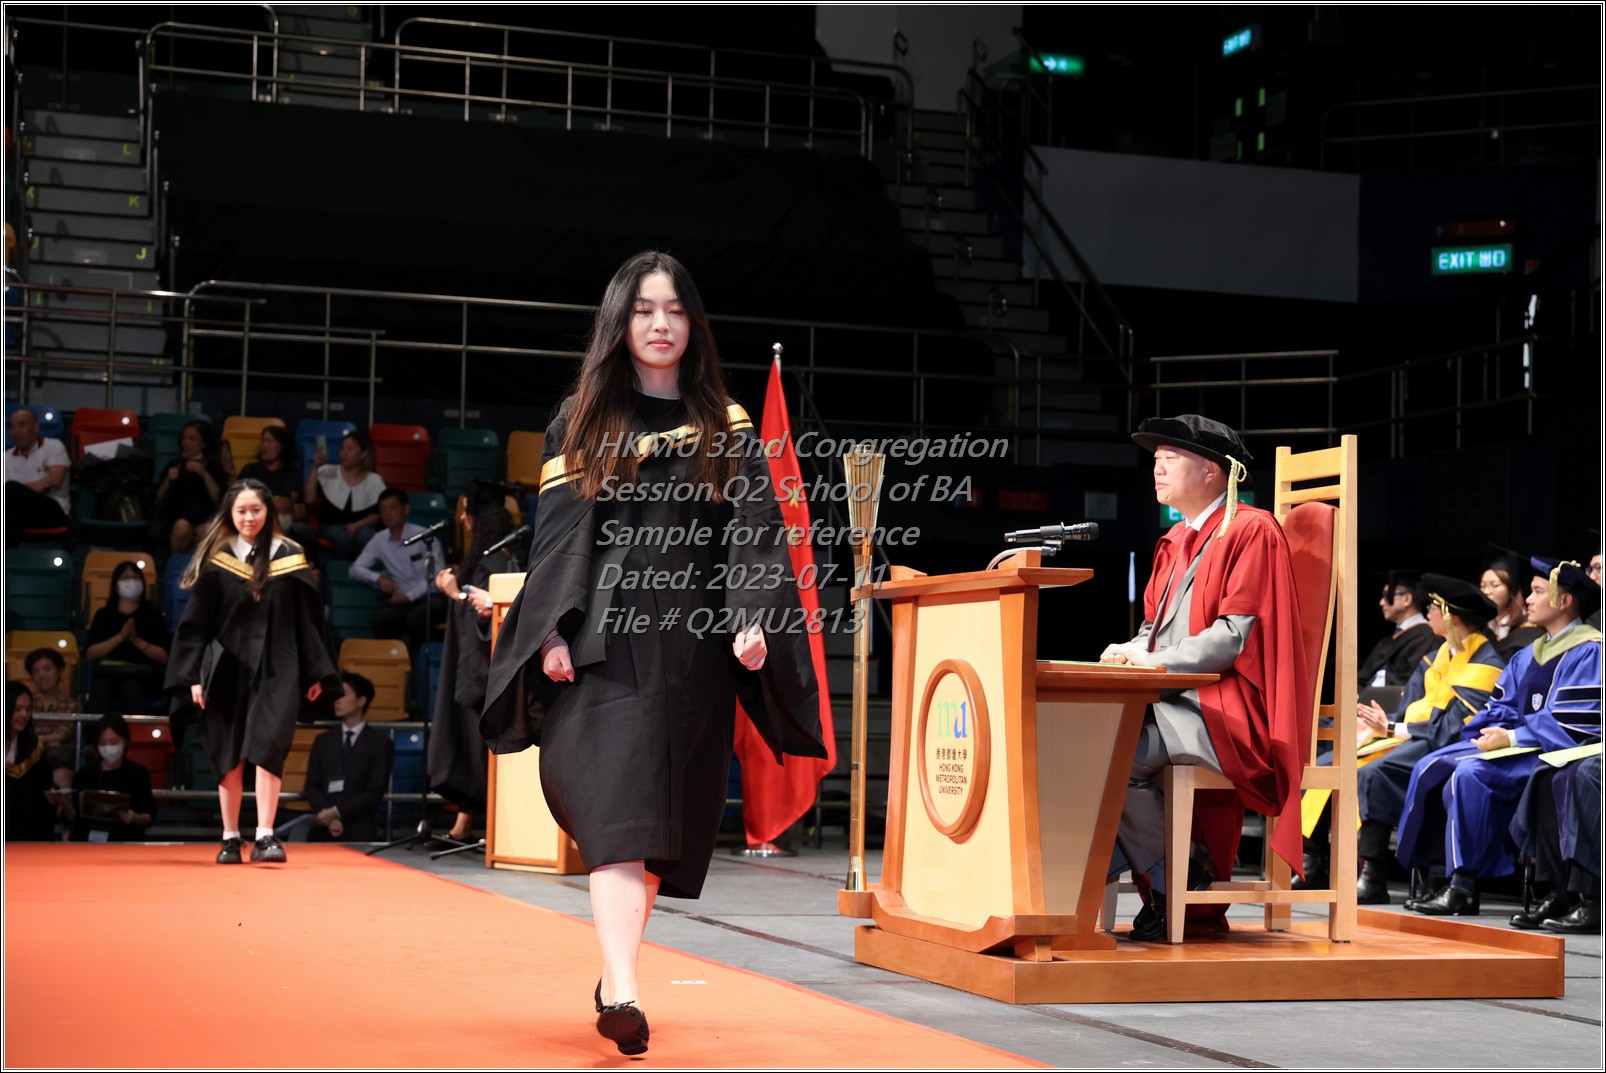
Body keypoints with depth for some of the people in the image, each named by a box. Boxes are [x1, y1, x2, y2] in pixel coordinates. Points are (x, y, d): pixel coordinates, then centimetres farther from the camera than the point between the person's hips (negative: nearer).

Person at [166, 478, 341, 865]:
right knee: (229, 755, 6)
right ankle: (230, 838, 15)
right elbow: (195, 622, 3)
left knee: (268, 746, -13)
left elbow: (308, 618, 7)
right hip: (227, 667, 1)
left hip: (275, 669, -1)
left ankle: (264, 836, -14)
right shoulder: (215, 560, 2)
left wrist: (315, 672, 4)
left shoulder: (289, 557, 4)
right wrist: (193, 675, -4)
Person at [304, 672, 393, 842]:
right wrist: (329, 819, -11)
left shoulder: (380, 742, 5)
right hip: (322, 831, 3)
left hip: (359, 833, -3)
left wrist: (337, 812, -13)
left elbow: (376, 792, -4)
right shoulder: (323, 741, 17)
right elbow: (312, 787, 8)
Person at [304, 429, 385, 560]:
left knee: (366, 536, -36)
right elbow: (310, 500, -7)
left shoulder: (374, 480, 7)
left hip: (362, 527, 0)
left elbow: (378, 514, 2)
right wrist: (315, 468, -11)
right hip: (331, 527, 0)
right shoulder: (328, 473, 6)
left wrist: (358, 524, -17)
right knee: (342, 536, -36)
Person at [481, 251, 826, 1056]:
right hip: (607, 641, -2)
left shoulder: (725, 429, 11)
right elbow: (557, 532, 4)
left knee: (671, 818, 6)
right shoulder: (583, 423, 9)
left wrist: (754, 620, -11)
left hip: (694, 646, 2)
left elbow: (753, 530, 4)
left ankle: (618, 968, 23)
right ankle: (622, 992, -24)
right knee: (619, 808, -16)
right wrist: (554, 630, -8)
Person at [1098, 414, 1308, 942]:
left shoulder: (1252, 531, -7)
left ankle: (1181, 889, -10)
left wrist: (1156, 660, -16)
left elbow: (1237, 636, -15)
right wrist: (1133, 651, -1)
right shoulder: (1176, 541, 21)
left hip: (1227, 711, -9)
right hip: (1175, 701, 9)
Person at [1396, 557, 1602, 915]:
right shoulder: (1528, 655, 20)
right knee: (1433, 767, -7)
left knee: (1470, 773, -30)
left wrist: (1512, 738, -19)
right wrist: (1495, 731, -5)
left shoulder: (1588, 651, -8)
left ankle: (1464, 886, -28)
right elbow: (1501, 707, 18)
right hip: (1518, 742, 9)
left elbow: (1573, 724, -17)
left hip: (1553, 750, -9)